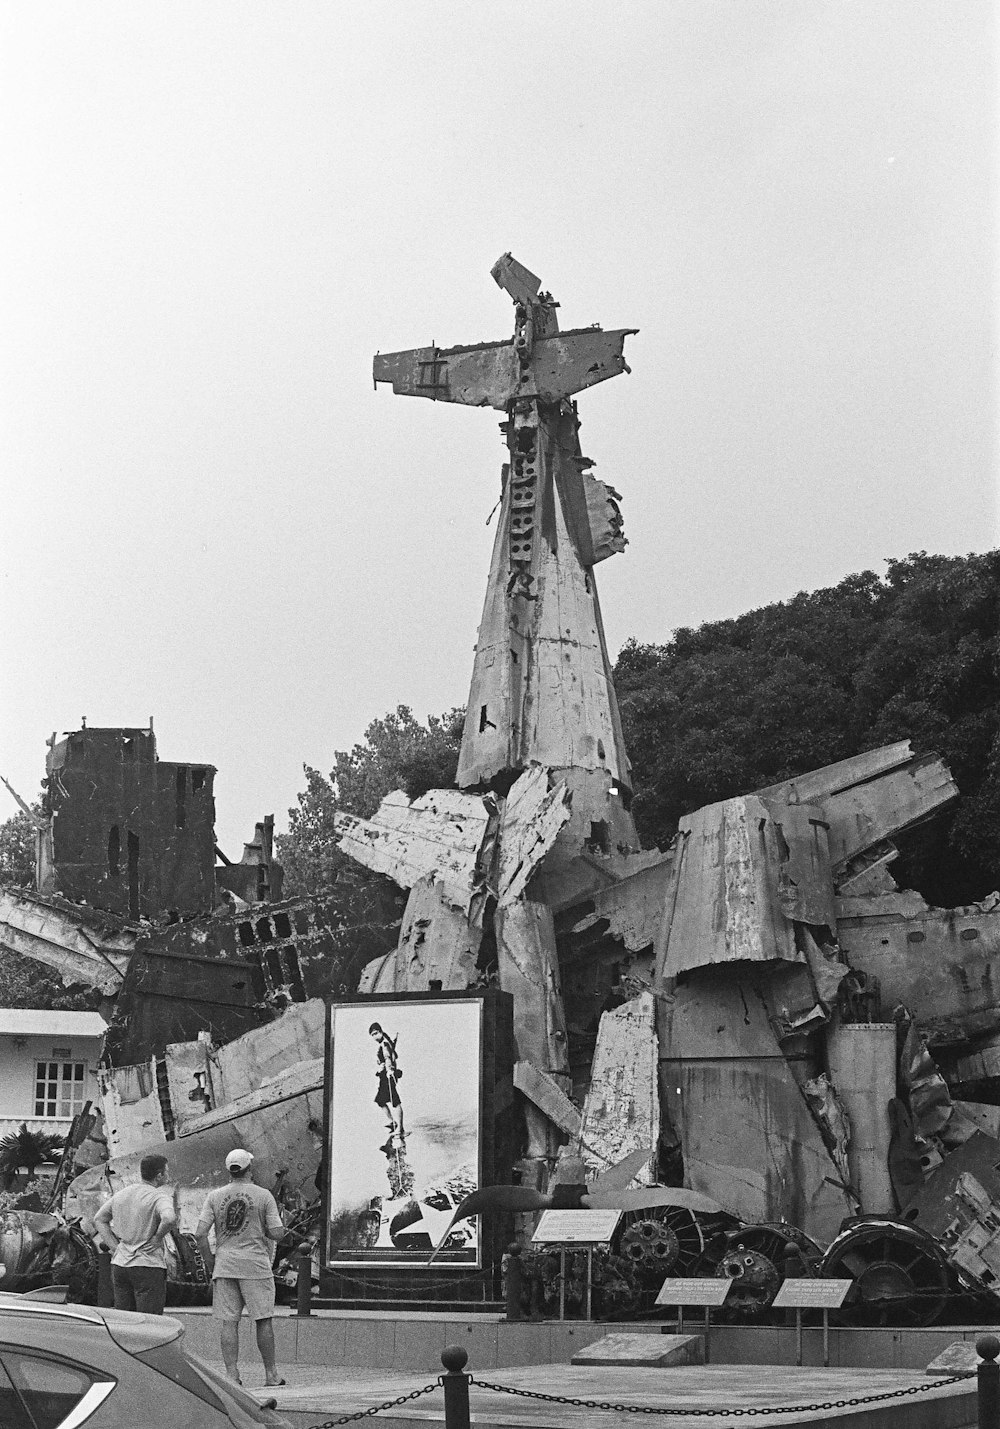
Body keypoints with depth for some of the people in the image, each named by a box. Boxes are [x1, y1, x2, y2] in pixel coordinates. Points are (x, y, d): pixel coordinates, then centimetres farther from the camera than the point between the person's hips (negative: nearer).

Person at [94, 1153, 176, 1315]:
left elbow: (99, 1219, 20)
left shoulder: (121, 1194, 12)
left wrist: (115, 1247, 12)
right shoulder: (159, 1197, -11)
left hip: (119, 1264, 7)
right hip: (148, 1265, -7)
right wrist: (157, 1238, -13)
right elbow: (169, 1218, -31)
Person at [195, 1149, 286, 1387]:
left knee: (229, 1322, 4)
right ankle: (271, 1374, 9)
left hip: (224, 1265, 2)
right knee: (264, 1320, 5)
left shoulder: (214, 1196, 3)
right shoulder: (263, 1196, -2)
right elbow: (277, 1233, -6)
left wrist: (210, 1261, 9)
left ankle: (232, 1374, -1)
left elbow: (200, 1233, -3)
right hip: (255, 1263, -2)